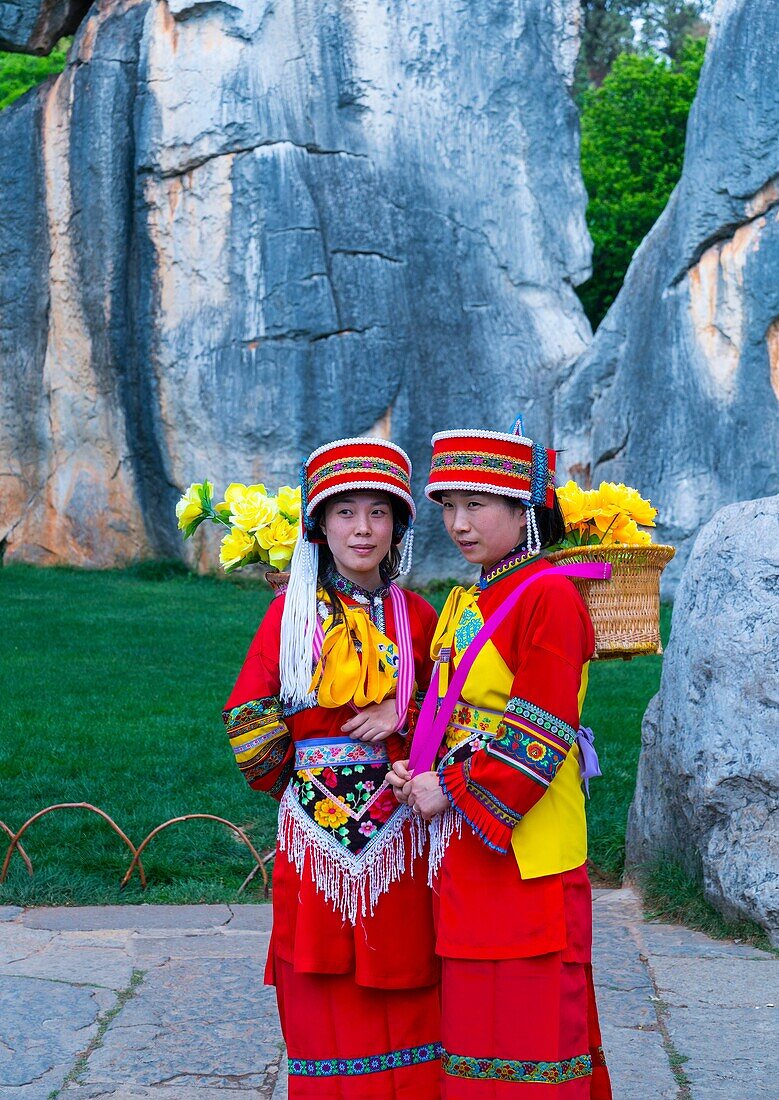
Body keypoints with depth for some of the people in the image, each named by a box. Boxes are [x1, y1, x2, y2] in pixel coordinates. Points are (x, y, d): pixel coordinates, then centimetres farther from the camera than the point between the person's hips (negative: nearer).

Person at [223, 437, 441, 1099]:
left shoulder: (416, 616, 5)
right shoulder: (294, 610, 1)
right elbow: (248, 718, 3)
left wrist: (405, 713, -7)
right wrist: (291, 783, 6)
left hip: (399, 839, 1)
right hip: (317, 837, -1)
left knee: (401, 1003, 5)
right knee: (326, 1004, 4)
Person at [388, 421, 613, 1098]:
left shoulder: (549, 596, -14)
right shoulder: (465, 603, 14)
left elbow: (538, 734, -19)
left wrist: (453, 790, -15)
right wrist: (416, 771, 4)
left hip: (528, 856, -8)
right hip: (464, 848, 9)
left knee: (529, 1025, -1)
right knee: (474, 1018, 15)